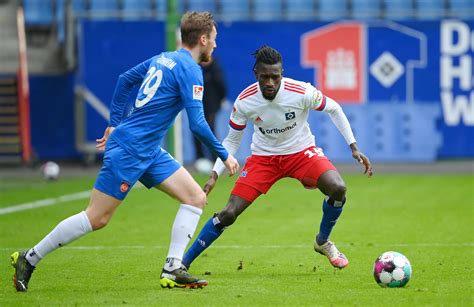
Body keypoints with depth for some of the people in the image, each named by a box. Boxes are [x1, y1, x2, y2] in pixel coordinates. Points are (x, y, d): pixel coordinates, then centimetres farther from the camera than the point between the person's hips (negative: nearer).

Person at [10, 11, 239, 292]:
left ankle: (172, 271, -2)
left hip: (149, 152, 10)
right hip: (129, 150, -10)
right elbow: (197, 124, -19)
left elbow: (125, 79, 23)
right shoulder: (189, 70, -14)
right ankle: (29, 259, 7)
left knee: (196, 198, 2)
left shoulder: (163, 59, 12)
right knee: (97, 218, -4)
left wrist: (115, 124, 27)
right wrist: (224, 156, -9)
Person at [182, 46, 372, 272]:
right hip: (263, 157, 0)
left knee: (337, 188, -26)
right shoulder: (244, 101, -20)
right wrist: (214, 174, -14)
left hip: (301, 151, 0)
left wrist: (353, 147, -7)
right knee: (229, 214, -12)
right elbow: (232, 141, -4)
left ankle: (323, 242, 3)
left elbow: (333, 109, -5)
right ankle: (182, 264, 1)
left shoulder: (302, 92, -24)